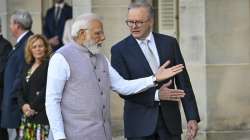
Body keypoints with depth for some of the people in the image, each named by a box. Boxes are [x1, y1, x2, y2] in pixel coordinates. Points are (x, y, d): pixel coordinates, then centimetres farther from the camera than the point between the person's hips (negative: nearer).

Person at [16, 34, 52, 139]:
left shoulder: (49, 65, -5)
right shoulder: (27, 67, 18)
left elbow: (47, 90, -13)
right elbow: (21, 90, 14)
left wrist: (33, 107, -13)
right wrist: (23, 105, -4)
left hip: (42, 115, -7)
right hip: (27, 115, 7)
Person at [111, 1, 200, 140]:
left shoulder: (169, 43, 6)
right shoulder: (119, 50, -2)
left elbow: (183, 82, 6)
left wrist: (192, 117, 1)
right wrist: (155, 95, -20)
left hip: (170, 119, 2)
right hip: (139, 123, -2)